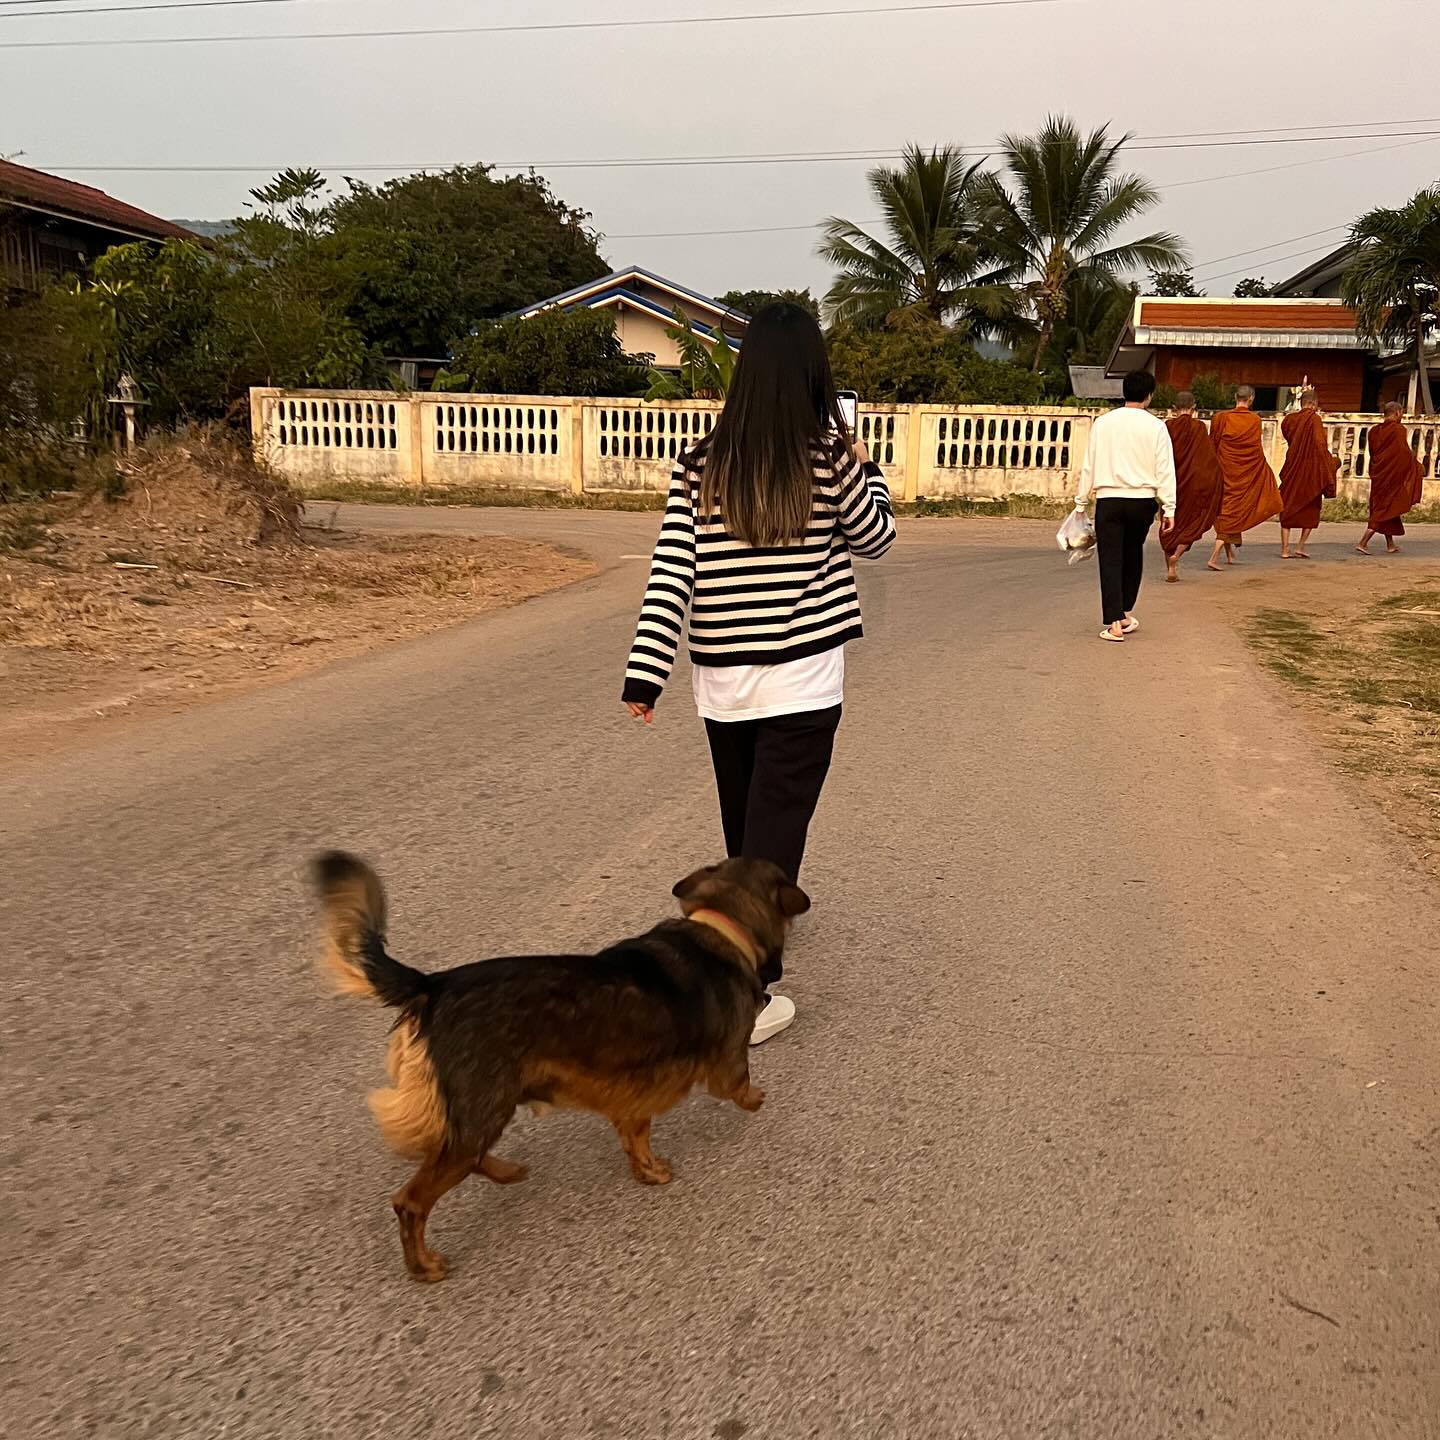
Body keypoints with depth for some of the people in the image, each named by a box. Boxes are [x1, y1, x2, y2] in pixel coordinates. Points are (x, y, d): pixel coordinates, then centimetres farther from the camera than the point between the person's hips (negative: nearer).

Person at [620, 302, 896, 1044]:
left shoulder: (699, 465, -2)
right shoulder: (830, 457, -7)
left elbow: (669, 574, -7)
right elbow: (875, 540, 11)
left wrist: (645, 673, -6)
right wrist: (860, 469, 5)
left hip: (721, 679, 3)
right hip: (800, 678, -3)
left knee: (744, 820, 22)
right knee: (775, 827, 3)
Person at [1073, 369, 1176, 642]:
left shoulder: (1103, 422, 3)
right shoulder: (1155, 427, -1)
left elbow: (1089, 465, 4)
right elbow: (1165, 470, -2)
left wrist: (1081, 501, 11)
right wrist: (1169, 509, 1)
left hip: (1108, 499, 0)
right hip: (1142, 499, 1)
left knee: (1111, 560, 1)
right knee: (1133, 555, 20)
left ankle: (1114, 622, -7)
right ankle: (1126, 614, 27)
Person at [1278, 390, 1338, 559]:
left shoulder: (1289, 419, 5)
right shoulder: (1314, 419, -10)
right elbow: (1320, 444, -15)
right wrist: (1331, 462, -6)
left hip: (1292, 469, 4)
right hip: (1311, 470, -4)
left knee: (1288, 507, 6)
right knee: (1311, 510, 9)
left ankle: (1285, 549, 0)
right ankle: (1301, 546, 4)